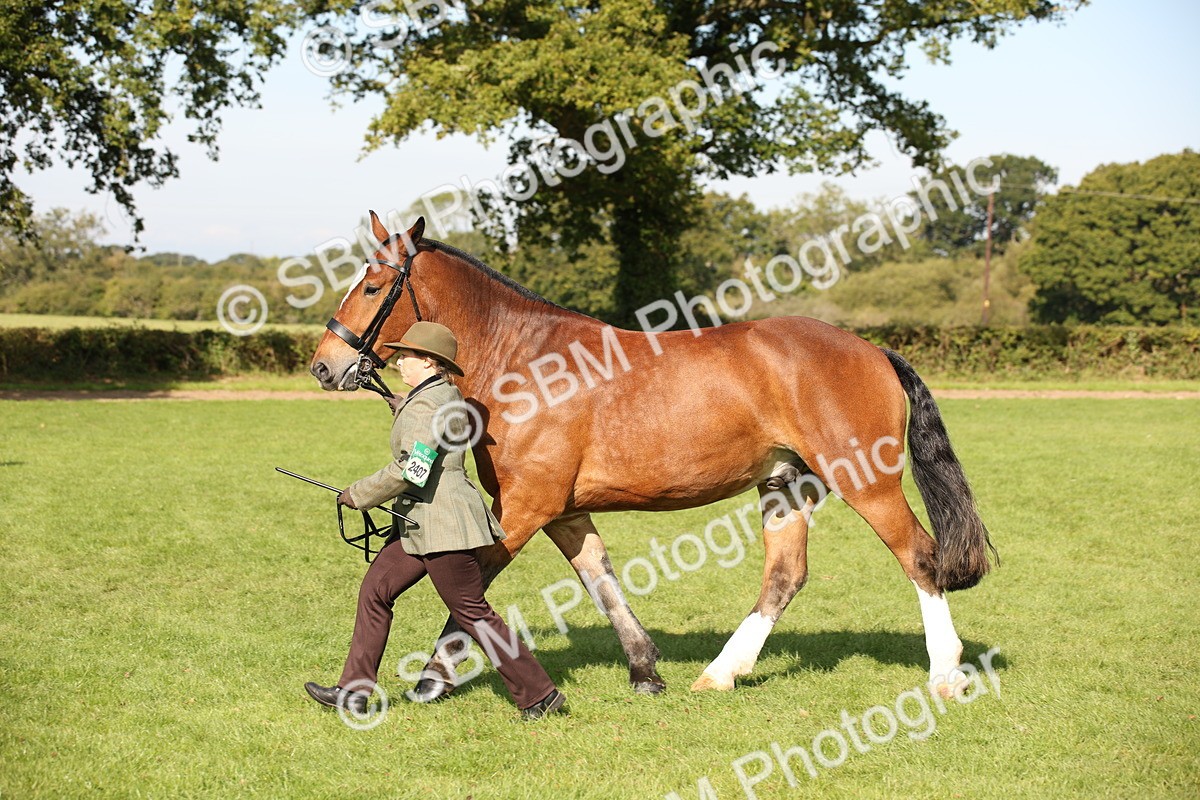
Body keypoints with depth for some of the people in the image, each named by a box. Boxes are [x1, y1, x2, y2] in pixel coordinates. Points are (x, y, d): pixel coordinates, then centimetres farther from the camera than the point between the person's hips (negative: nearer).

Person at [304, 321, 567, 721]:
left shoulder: (425, 408, -18)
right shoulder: (447, 395, 13)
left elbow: (409, 472, -23)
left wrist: (357, 495, -12)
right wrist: (400, 407, 31)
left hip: (441, 526, -11)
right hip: (420, 524, 11)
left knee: (473, 614, -5)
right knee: (375, 591, 10)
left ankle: (540, 695, 2)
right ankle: (354, 691, 14)